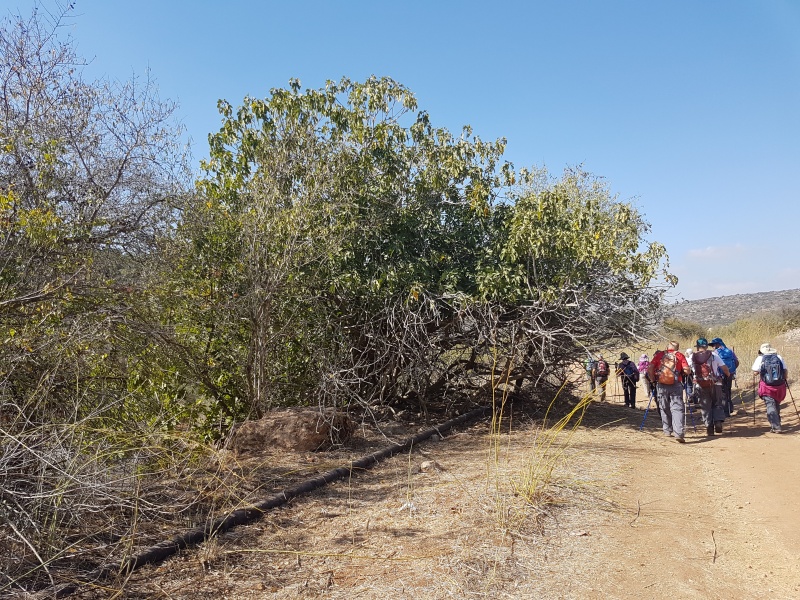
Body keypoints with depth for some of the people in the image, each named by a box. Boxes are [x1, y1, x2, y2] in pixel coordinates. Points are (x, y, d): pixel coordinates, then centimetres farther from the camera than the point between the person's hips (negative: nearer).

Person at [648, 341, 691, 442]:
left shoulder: (659, 354, 8)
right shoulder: (679, 355, 6)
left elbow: (650, 367, -2)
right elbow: (687, 370, -3)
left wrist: (653, 380, 9)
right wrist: (683, 373, 18)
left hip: (661, 385, 2)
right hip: (676, 385, -1)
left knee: (664, 408, 16)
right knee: (677, 409, -2)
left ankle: (667, 430, 24)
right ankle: (678, 433, -14)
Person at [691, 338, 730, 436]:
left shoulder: (693, 357, 2)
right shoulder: (713, 354, -1)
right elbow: (723, 367, -1)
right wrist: (728, 374, 18)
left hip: (700, 385, 1)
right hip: (714, 384, -1)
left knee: (705, 407, 9)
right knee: (717, 404, 14)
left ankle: (709, 428, 6)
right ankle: (718, 421, -5)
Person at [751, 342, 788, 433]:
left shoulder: (760, 358, -1)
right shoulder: (779, 357, 6)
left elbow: (755, 372, -5)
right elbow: (786, 371, 5)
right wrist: (784, 379, 21)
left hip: (767, 387, -4)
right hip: (780, 386, 4)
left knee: (770, 406, -4)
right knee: (777, 405, 20)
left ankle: (776, 427, -14)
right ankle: (776, 423, 31)